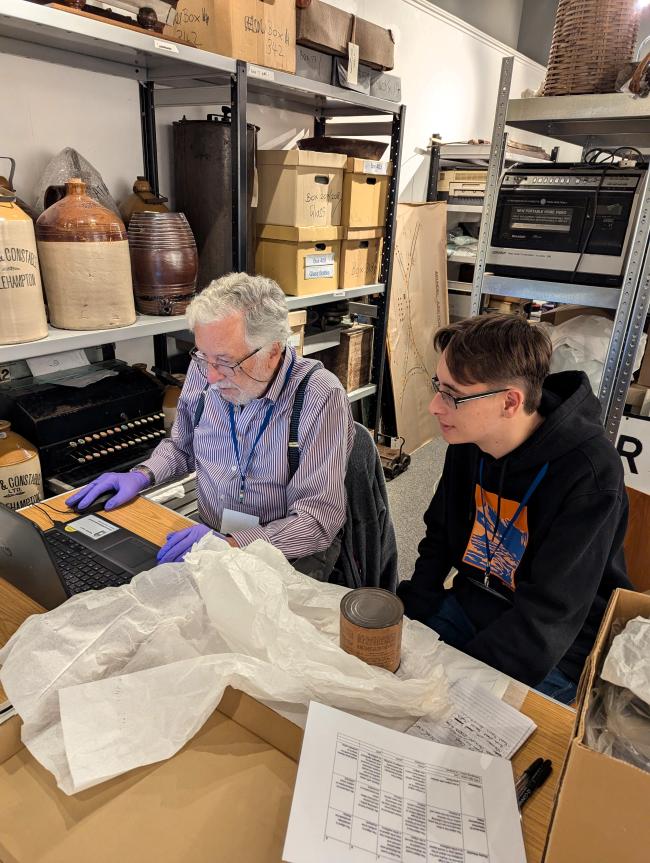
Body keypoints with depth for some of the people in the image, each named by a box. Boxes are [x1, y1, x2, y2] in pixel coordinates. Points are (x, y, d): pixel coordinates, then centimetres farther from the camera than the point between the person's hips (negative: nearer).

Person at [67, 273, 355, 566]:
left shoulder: (320, 398, -21)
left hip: (288, 558, -2)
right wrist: (141, 475, -3)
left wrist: (231, 544, -33)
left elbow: (318, 521, -23)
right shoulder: (203, 371, -4)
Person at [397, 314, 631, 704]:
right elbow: (439, 537, 8)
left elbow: (549, 617, -25)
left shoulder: (589, 475, -26)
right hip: (469, 606, 5)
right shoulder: (469, 440, -6)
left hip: (552, 653, -5)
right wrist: (410, 618, -4)